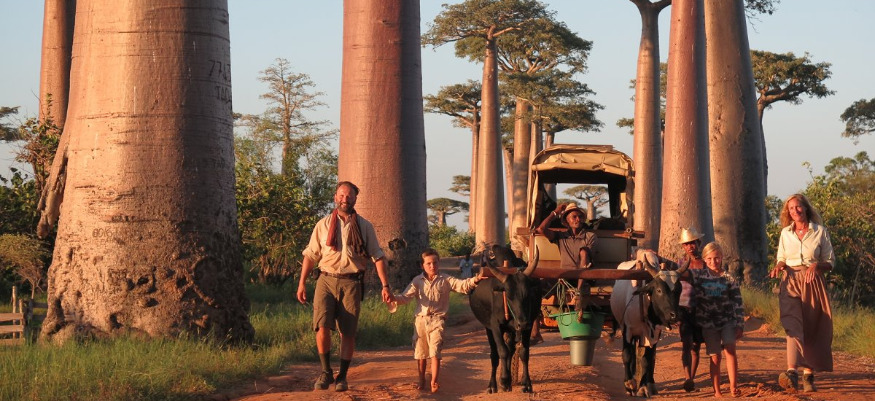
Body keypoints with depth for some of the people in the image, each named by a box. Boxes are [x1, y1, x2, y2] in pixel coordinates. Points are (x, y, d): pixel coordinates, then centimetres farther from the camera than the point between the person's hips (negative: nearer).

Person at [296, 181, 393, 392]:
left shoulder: (365, 227, 7)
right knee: (322, 327, -15)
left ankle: (342, 376, 12)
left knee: (348, 333, 0)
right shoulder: (323, 225, 7)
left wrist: (385, 285, -2)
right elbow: (310, 255, 9)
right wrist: (302, 283, 3)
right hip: (326, 280, 0)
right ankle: (326, 372, 1)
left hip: (351, 283, 0)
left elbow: (377, 256, 6)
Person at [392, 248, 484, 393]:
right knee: (420, 353, 10)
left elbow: (462, 285, -7)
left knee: (435, 352, -11)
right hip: (420, 319, 2)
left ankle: (434, 382, -9)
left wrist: (474, 280, -26)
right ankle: (421, 380, 24)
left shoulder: (445, 280, 3)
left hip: (437, 319, -2)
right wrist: (394, 298, -23)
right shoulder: (417, 281, 6)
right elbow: (406, 296, -2)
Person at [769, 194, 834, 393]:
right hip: (791, 282, 0)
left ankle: (808, 375, 12)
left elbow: (830, 262, 5)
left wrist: (816, 265, -15)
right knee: (793, 324, -20)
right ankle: (792, 372, -34)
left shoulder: (820, 231, 3)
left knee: (812, 330, 0)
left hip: (813, 284, 0)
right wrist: (779, 266, -4)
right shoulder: (785, 233, 10)